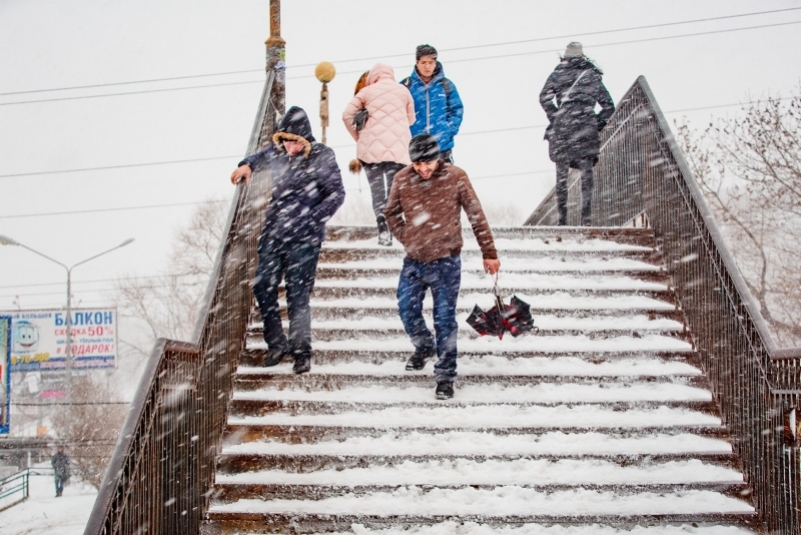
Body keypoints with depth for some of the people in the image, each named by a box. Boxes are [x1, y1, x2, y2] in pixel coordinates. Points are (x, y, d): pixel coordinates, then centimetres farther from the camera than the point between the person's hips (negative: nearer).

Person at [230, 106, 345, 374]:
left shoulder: (322, 156, -10)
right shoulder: (277, 151, 5)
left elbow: (337, 194, -9)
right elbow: (261, 157, 28)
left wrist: (309, 220, -16)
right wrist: (247, 165, 7)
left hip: (304, 238, -5)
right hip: (273, 232, 6)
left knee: (297, 296, -6)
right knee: (263, 287, 6)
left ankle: (302, 352, 6)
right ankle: (276, 344, 22)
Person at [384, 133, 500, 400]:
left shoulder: (455, 177, -10)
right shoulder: (402, 179, -3)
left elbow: (476, 215, -4)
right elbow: (392, 213, 14)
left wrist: (489, 253, -2)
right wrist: (406, 239, 4)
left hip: (446, 261, -3)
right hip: (413, 261, 3)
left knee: (445, 319, -1)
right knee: (407, 311, 8)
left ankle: (446, 376, 9)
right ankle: (424, 347, 38)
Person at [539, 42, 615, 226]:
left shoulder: (557, 74, 12)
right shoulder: (593, 76, 17)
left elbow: (544, 97, -3)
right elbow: (608, 105, 13)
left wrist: (554, 118, 5)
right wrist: (598, 124, 14)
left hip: (562, 125, -1)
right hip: (586, 125, 1)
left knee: (561, 173, 4)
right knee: (586, 173, 0)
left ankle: (562, 218, -1)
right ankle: (586, 216, -10)